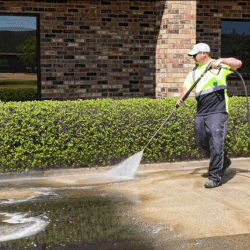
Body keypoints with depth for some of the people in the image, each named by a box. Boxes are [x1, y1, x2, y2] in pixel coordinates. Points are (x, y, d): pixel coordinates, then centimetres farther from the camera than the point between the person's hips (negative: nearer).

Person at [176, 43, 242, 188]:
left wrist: (221, 61, -22)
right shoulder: (194, 71, 20)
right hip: (201, 113, 7)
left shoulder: (219, 65, 1)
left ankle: (215, 177, -6)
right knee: (201, 142, 10)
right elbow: (186, 86, 21)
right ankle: (224, 161, 32)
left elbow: (238, 63, -10)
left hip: (218, 112, -7)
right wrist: (182, 98, 2)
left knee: (216, 143, -12)